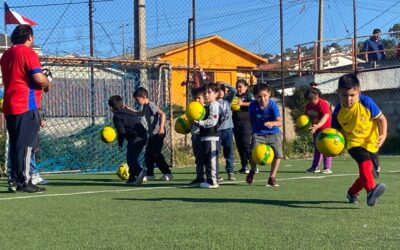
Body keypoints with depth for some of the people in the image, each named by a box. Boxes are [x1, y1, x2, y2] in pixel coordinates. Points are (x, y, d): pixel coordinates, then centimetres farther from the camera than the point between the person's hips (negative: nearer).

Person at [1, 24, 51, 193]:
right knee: (26, 144, -6)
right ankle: (24, 182, -7)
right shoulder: (28, 52, -9)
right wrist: (47, 84, 2)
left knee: (15, 145, 12)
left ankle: (14, 181, 14)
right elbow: (39, 78, -18)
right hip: (26, 105, -8)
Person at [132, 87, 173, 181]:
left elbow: (162, 114, -25)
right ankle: (150, 175, 16)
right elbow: (141, 113, 37)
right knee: (148, 154, 9)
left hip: (158, 134, -10)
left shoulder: (151, 105, -15)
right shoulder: (145, 107, 14)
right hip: (152, 134, 10)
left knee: (156, 154, -9)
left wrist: (161, 128, -32)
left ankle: (167, 173, -3)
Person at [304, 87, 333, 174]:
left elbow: (326, 116, -36)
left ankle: (327, 168, -6)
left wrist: (317, 126, -48)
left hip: (325, 128, -8)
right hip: (316, 129, 8)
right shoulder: (308, 106, 1)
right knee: (317, 148, 13)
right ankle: (315, 167, 20)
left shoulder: (323, 104, -23)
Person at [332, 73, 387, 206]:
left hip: (371, 143, 2)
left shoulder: (366, 102, -16)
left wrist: (383, 135, -22)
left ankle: (352, 193, 33)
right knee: (366, 163, -32)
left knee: (369, 173, 7)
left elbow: (381, 119, -7)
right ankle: (371, 191, -50)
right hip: (354, 143, -2)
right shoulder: (338, 112, -13)